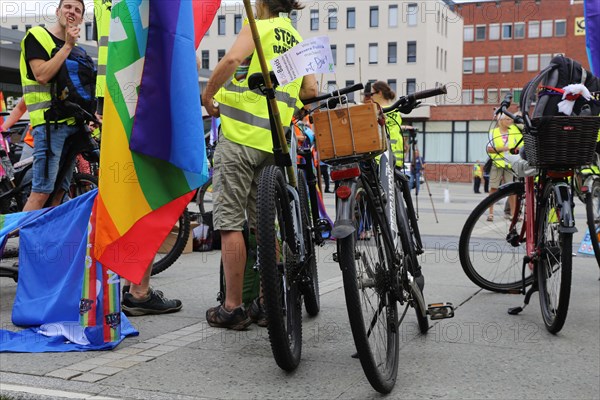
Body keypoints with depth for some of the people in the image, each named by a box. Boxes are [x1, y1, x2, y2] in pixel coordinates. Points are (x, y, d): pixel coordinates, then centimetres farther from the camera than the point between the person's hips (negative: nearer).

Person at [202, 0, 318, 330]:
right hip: (273, 141, 7)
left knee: (230, 222, -3)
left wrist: (207, 95, -9)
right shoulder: (297, 40, 17)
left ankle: (232, 308, -2)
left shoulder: (257, 28, -2)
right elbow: (310, 90, 12)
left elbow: (232, 60, -22)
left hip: (240, 134, -6)